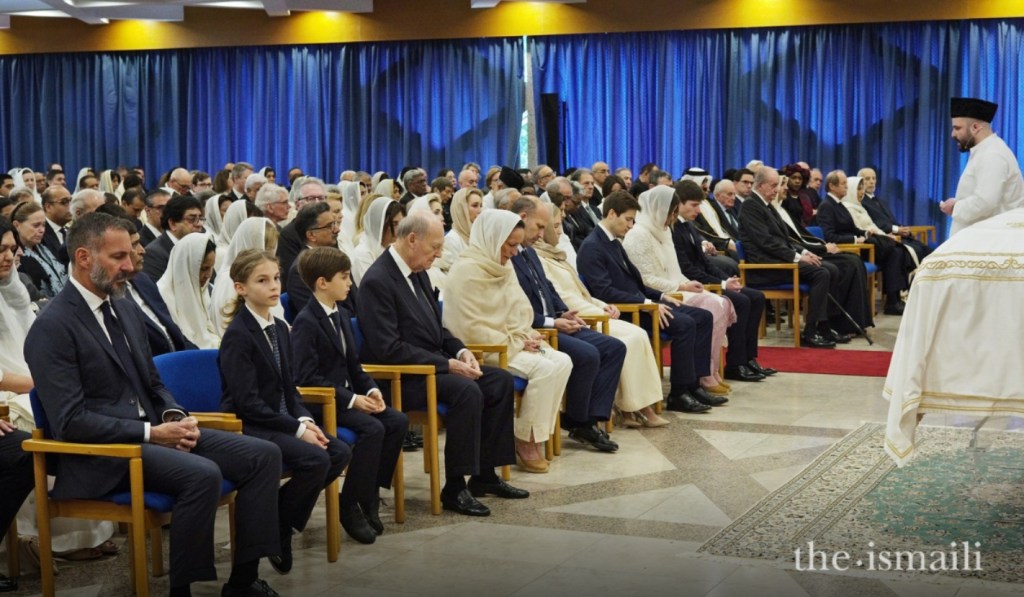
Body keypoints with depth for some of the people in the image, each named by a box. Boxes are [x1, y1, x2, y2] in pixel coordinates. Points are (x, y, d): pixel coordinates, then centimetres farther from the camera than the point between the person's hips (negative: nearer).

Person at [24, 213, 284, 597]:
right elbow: (70, 421, -18)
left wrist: (174, 417, -2)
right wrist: (150, 433, -19)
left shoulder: (124, 309, 13)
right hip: (100, 451, -8)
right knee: (203, 474, -32)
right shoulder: (52, 327, -12)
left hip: (152, 430, 8)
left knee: (264, 455, -7)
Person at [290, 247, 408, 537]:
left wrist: (371, 389, -1)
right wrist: (351, 400, -22)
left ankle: (370, 490, 0)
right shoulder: (306, 322, -13)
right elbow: (307, 378, -19)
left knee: (398, 421, -8)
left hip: (347, 395, 9)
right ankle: (351, 504, -15)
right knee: (373, 428, -27)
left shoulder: (342, 315, 14)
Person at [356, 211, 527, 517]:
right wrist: (447, 365, -21)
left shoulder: (418, 272, 11)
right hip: (400, 378, -10)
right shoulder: (377, 281, -18)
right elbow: (389, 349, -23)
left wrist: (460, 351, 0)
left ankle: (485, 474, 5)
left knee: (501, 381, -1)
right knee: (467, 391, -30)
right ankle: (454, 488, -20)